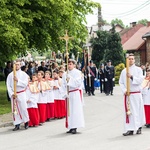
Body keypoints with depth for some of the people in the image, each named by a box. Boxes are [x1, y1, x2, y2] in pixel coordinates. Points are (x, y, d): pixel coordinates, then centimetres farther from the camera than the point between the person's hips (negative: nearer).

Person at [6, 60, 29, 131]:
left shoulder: (24, 74, 1)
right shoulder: (10, 75, 5)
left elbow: (25, 84, -10)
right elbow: (8, 86, 1)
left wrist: (18, 80, -21)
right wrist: (12, 94, -10)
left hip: (21, 94, -2)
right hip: (13, 94, 2)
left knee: (23, 108, -2)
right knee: (15, 110, 4)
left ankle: (26, 122, 16)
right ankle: (17, 125, 10)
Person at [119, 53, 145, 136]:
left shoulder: (138, 69, 2)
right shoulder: (124, 71, 8)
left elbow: (140, 80, -8)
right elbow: (121, 82, 6)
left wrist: (132, 77, -20)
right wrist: (124, 90, -9)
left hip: (136, 94, -2)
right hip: (127, 94, 2)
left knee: (138, 110, 2)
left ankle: (139, 127, 19)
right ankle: (130, 129, 3)